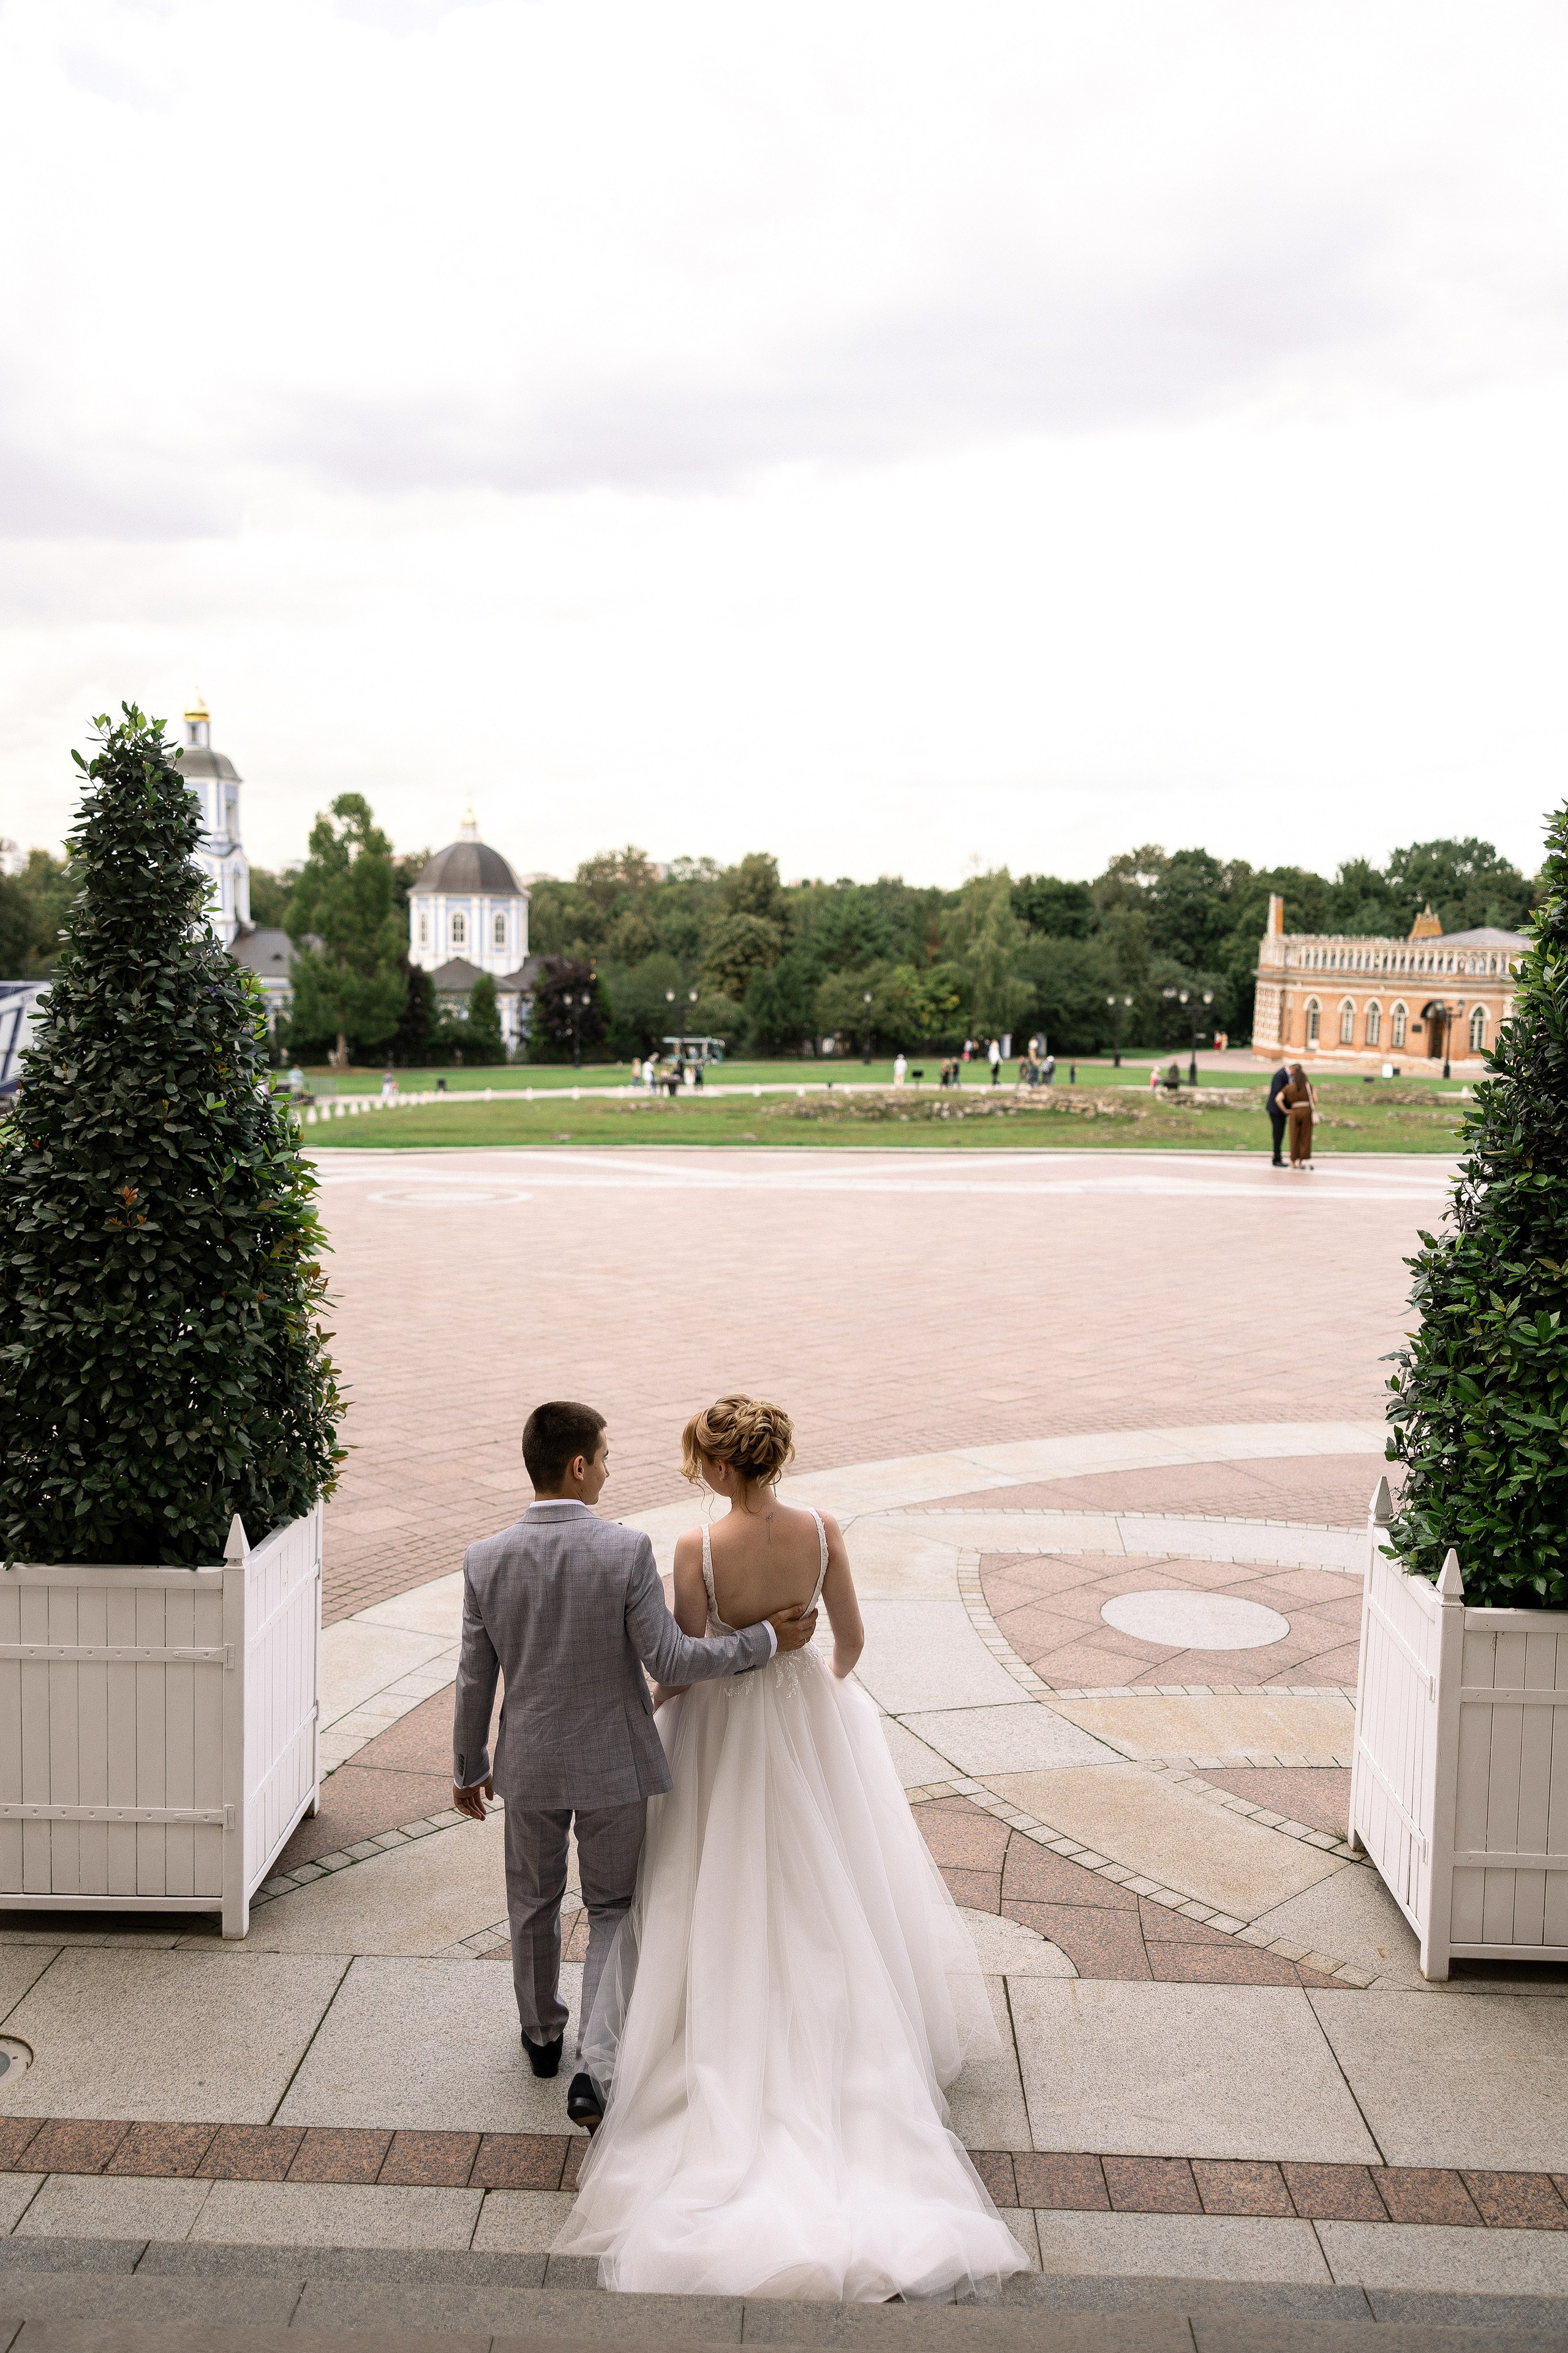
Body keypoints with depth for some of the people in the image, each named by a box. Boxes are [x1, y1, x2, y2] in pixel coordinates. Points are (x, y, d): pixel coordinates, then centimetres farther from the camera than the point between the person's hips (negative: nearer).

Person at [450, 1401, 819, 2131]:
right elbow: (669, 1660, -19)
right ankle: (592, 2067, 7)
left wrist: (468, 1768, 11)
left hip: (529, 1763, 3)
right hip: (612, 1764, -3)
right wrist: (766, 1638, -8)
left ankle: (542, 2034, 43)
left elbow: (475, 1680, -4)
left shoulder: (486, 1559, -12)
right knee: (611, 1912, 15)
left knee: (534, 1902, 24)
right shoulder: (627, 1551, -21)